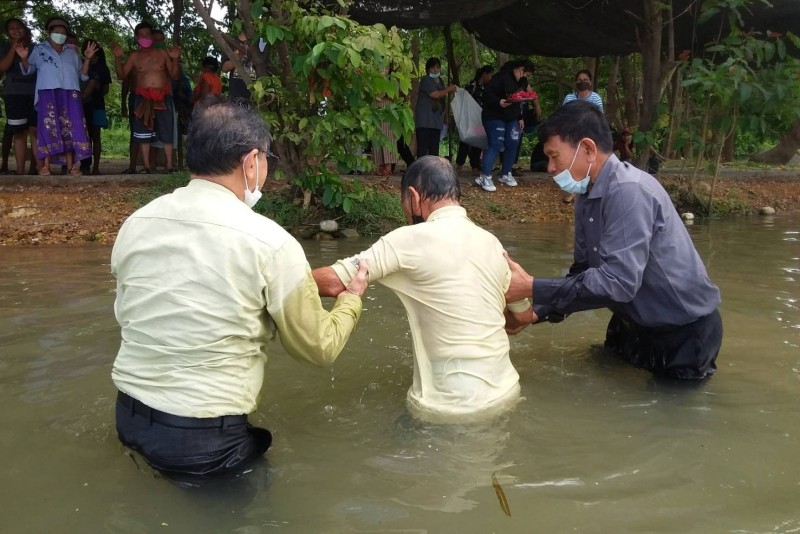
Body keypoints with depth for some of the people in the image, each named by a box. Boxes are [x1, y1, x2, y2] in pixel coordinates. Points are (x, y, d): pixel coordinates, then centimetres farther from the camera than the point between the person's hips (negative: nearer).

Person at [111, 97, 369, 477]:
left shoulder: (136, 223, -2)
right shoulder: (270, 243, -16)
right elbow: (319, 348, -5)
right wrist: (350, 301, 16)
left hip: (129, 417, 6)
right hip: (206, 440, -5)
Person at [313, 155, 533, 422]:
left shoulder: (411, 240, -14)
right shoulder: (491, 242, 4)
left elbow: (333, 282, -16)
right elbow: (525, 314, 15)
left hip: (451, 408, -5)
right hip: (504, 393, 6)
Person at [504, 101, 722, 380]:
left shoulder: (629, 192, -28)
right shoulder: (587, 197, -1)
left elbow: (618, 282, -35)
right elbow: (584, 273, 2)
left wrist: (532, 288, -34)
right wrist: (536, 312, -11)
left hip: (684, 329, -8)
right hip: (636, 322, 8)